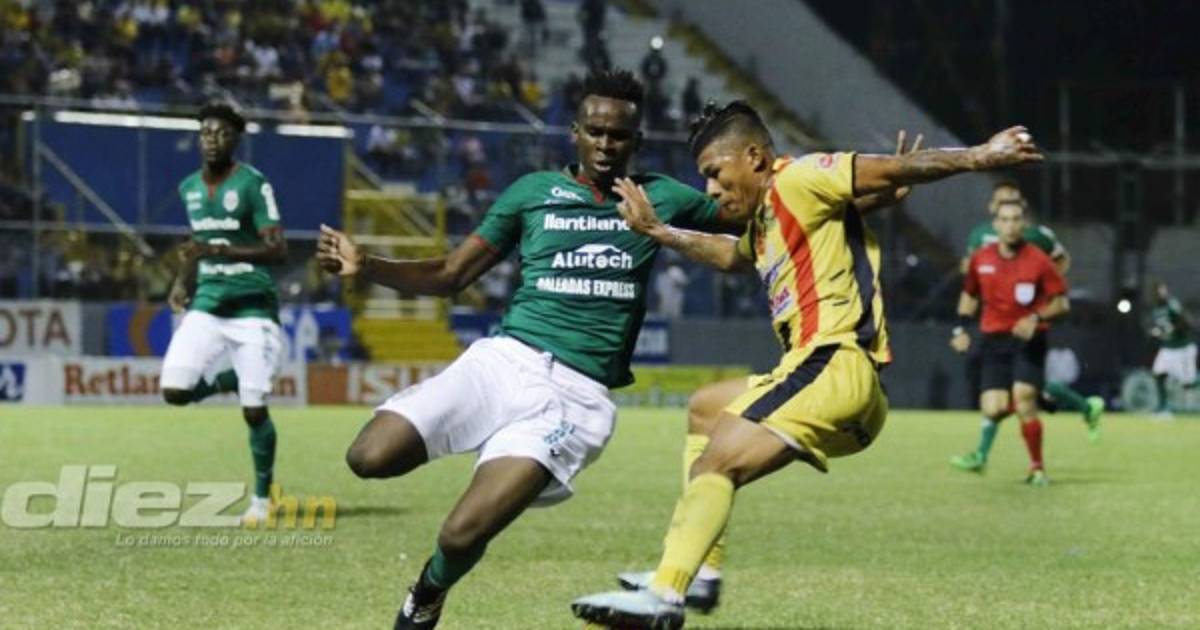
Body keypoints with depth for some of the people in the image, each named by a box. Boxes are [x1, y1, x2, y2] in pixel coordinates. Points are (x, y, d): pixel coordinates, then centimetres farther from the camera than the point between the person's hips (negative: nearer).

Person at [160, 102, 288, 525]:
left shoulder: (253, 184, -11)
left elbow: (278, 251, -17)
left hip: (253, 308, -5)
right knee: (175, 391, -12)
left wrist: (220, 252, -27)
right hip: (207, 306, 5)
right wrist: (183, 280, 11)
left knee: (254, 411, -6)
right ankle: (229, 379, 19)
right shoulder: (189, 188, 9)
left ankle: (262, 497, 13)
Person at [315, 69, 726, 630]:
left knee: (461, 536, -18)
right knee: (370, 457, -22)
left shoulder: (662, 199, 11)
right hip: (505, 360, 2)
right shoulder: (534, 191, 11)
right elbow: (450, 275, 12)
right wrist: (365, 266, -2)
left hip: (577, 395, -2)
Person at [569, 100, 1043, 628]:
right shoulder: (763, 222, 25)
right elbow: (728, 255, 47)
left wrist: (979, 158, -21)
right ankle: (695, 568, 19)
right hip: (821, 369, 11)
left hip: (836, 361, -11)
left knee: (716, 461, -22)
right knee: (705, 407, 28)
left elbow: (891, 171, -12)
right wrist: (655, 231, 48)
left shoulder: (798, 181, -4)